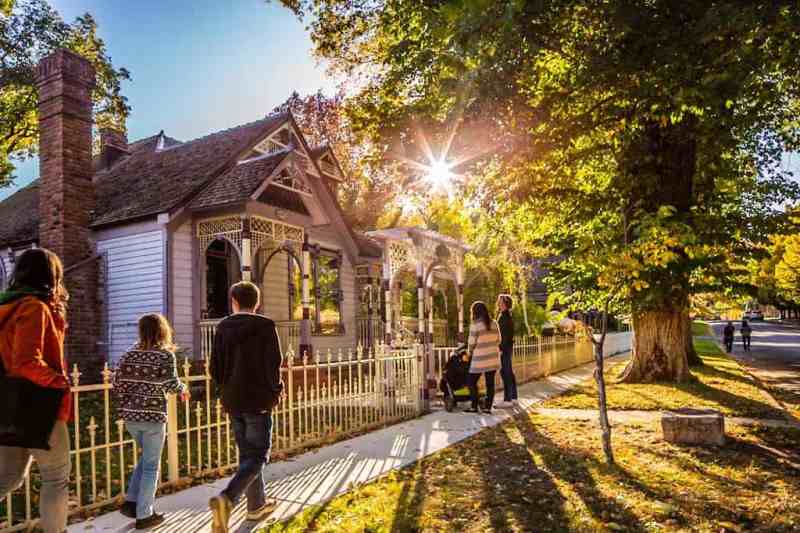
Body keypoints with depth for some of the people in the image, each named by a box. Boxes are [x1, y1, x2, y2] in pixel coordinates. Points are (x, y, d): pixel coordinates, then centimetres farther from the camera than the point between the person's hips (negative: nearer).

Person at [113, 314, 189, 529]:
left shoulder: (130, 354, 6)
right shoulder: (166, 354, -8)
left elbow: (117, 384, 4)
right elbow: (170, 383, -15)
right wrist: (183, 389, 6)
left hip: (130, 415, 5)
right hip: (153, 415, -5)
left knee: (146, 457, 26)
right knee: (151, 465, 7)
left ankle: (131, 501, 22)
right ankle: (144, 515, 13)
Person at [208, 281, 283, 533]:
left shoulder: (223, 327, 3)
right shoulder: (265, 326, -10)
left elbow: (215, 366, 3)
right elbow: (273, 364, -14)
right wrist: (276, 391, 2)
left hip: (233, 402, 5)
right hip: (258, 401, -5)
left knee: (246, 453, 17)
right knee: (258, 455, 1)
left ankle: (256, 505, 27)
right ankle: (227, 499, -18)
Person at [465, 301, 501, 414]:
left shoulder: (475, 325, -11)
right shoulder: (494, 323, 5)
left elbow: (471, 343, -7)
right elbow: (498, 340, 11)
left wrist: (469, 353, 11)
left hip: (480, 359, -5)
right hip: (493, 358, 5)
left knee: (472, 382, 6)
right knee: (490, 383, 8)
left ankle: (474, 407, 4)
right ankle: (487, 407, 11)